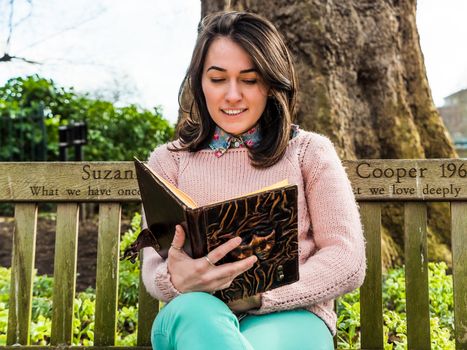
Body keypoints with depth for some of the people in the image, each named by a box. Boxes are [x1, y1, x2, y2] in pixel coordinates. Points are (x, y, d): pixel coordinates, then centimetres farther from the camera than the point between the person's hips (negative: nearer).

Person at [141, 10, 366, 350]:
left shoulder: (310, 152, 10)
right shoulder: (169, 160, 12)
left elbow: (348, 260, 1)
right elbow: (154, 271, 4)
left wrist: (258, 295, -15)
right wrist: (177, 280, -23)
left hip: (289, 315, -1)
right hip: (196, 320, 2)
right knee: (192, 310, -35)